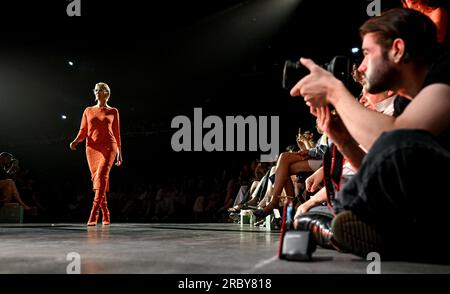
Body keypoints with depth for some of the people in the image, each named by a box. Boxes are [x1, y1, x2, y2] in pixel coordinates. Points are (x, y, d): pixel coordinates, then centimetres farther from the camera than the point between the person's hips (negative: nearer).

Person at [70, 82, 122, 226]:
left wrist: (119, 154, 12)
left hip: (109, 147, -3)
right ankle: (105, 216, 15)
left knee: (101, 177, -22)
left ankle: (93, 216, -29)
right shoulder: (88, 111, 16)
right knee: (97, 180, 4)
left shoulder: (113, 112, 11)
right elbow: (83, 132, 12)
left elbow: (116, 134, 13)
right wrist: (75, 141, -9)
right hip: (92, 148, 3)